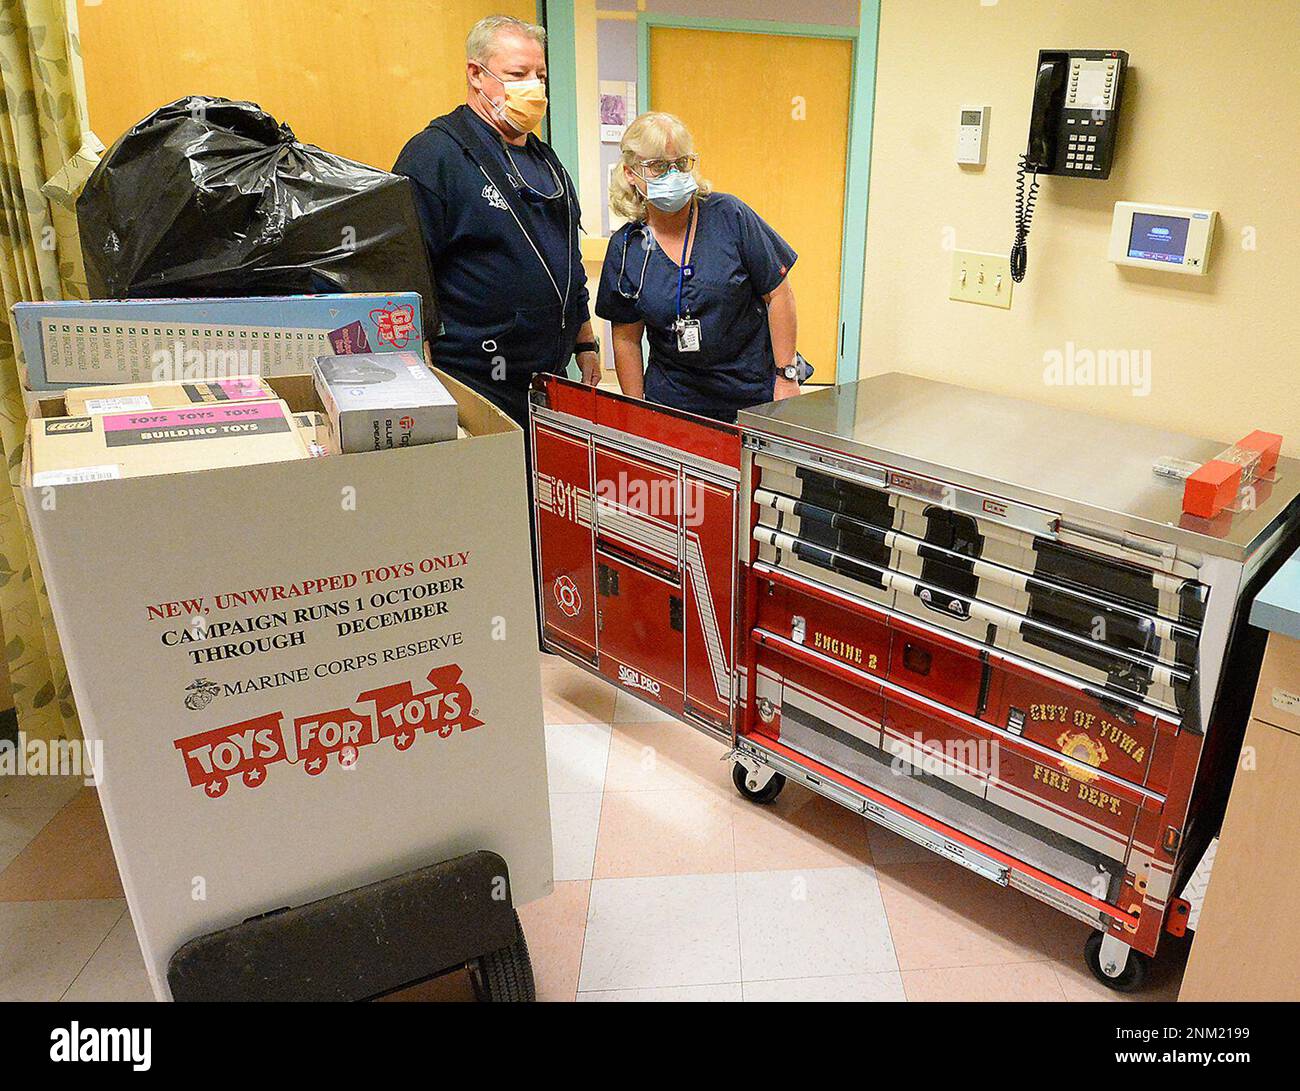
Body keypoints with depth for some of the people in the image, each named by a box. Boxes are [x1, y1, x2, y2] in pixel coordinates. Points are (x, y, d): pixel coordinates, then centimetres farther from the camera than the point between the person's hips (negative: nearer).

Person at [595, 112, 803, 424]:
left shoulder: (730, 216, -8)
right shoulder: (625, 248, -2)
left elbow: (778, 294, -5)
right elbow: (626, 339, 4)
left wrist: (787, 377, -7)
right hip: (672, 400, 2)